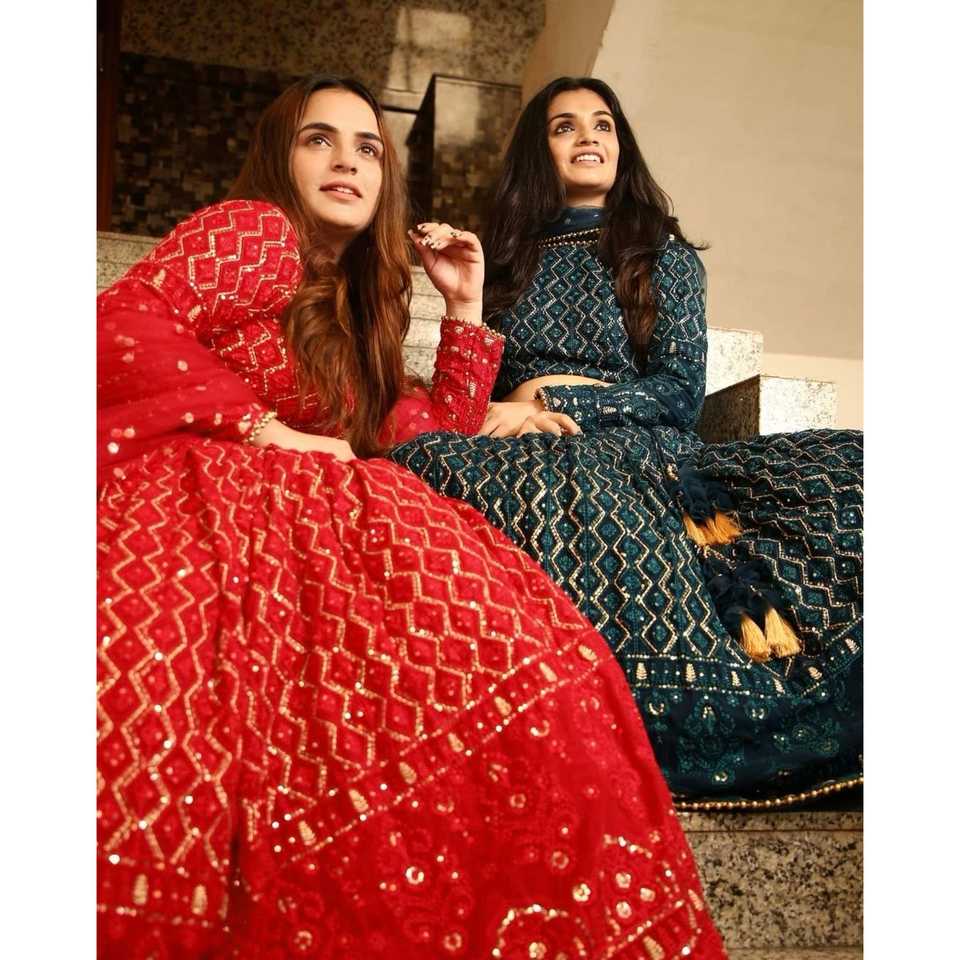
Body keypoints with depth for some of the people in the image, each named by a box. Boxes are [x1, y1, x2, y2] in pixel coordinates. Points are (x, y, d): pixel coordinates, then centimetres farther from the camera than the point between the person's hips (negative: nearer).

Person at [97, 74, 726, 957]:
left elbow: (442, 425, 28)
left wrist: (466, 303, 24)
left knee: (505, 636, -18)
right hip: (191, 498, -7)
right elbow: (123, 323, -11)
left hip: (292, 521, 8)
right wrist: (268, 431, -14)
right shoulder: (259, 232, 5)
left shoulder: (352, 306, 30)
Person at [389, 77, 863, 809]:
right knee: (427, 458, -36)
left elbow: (682, 391, 3)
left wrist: (553, 400, -8)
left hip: (645, 455, -1)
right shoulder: (508, 258, 21)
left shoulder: (665, 255, 16)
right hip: (529, 461, 2)